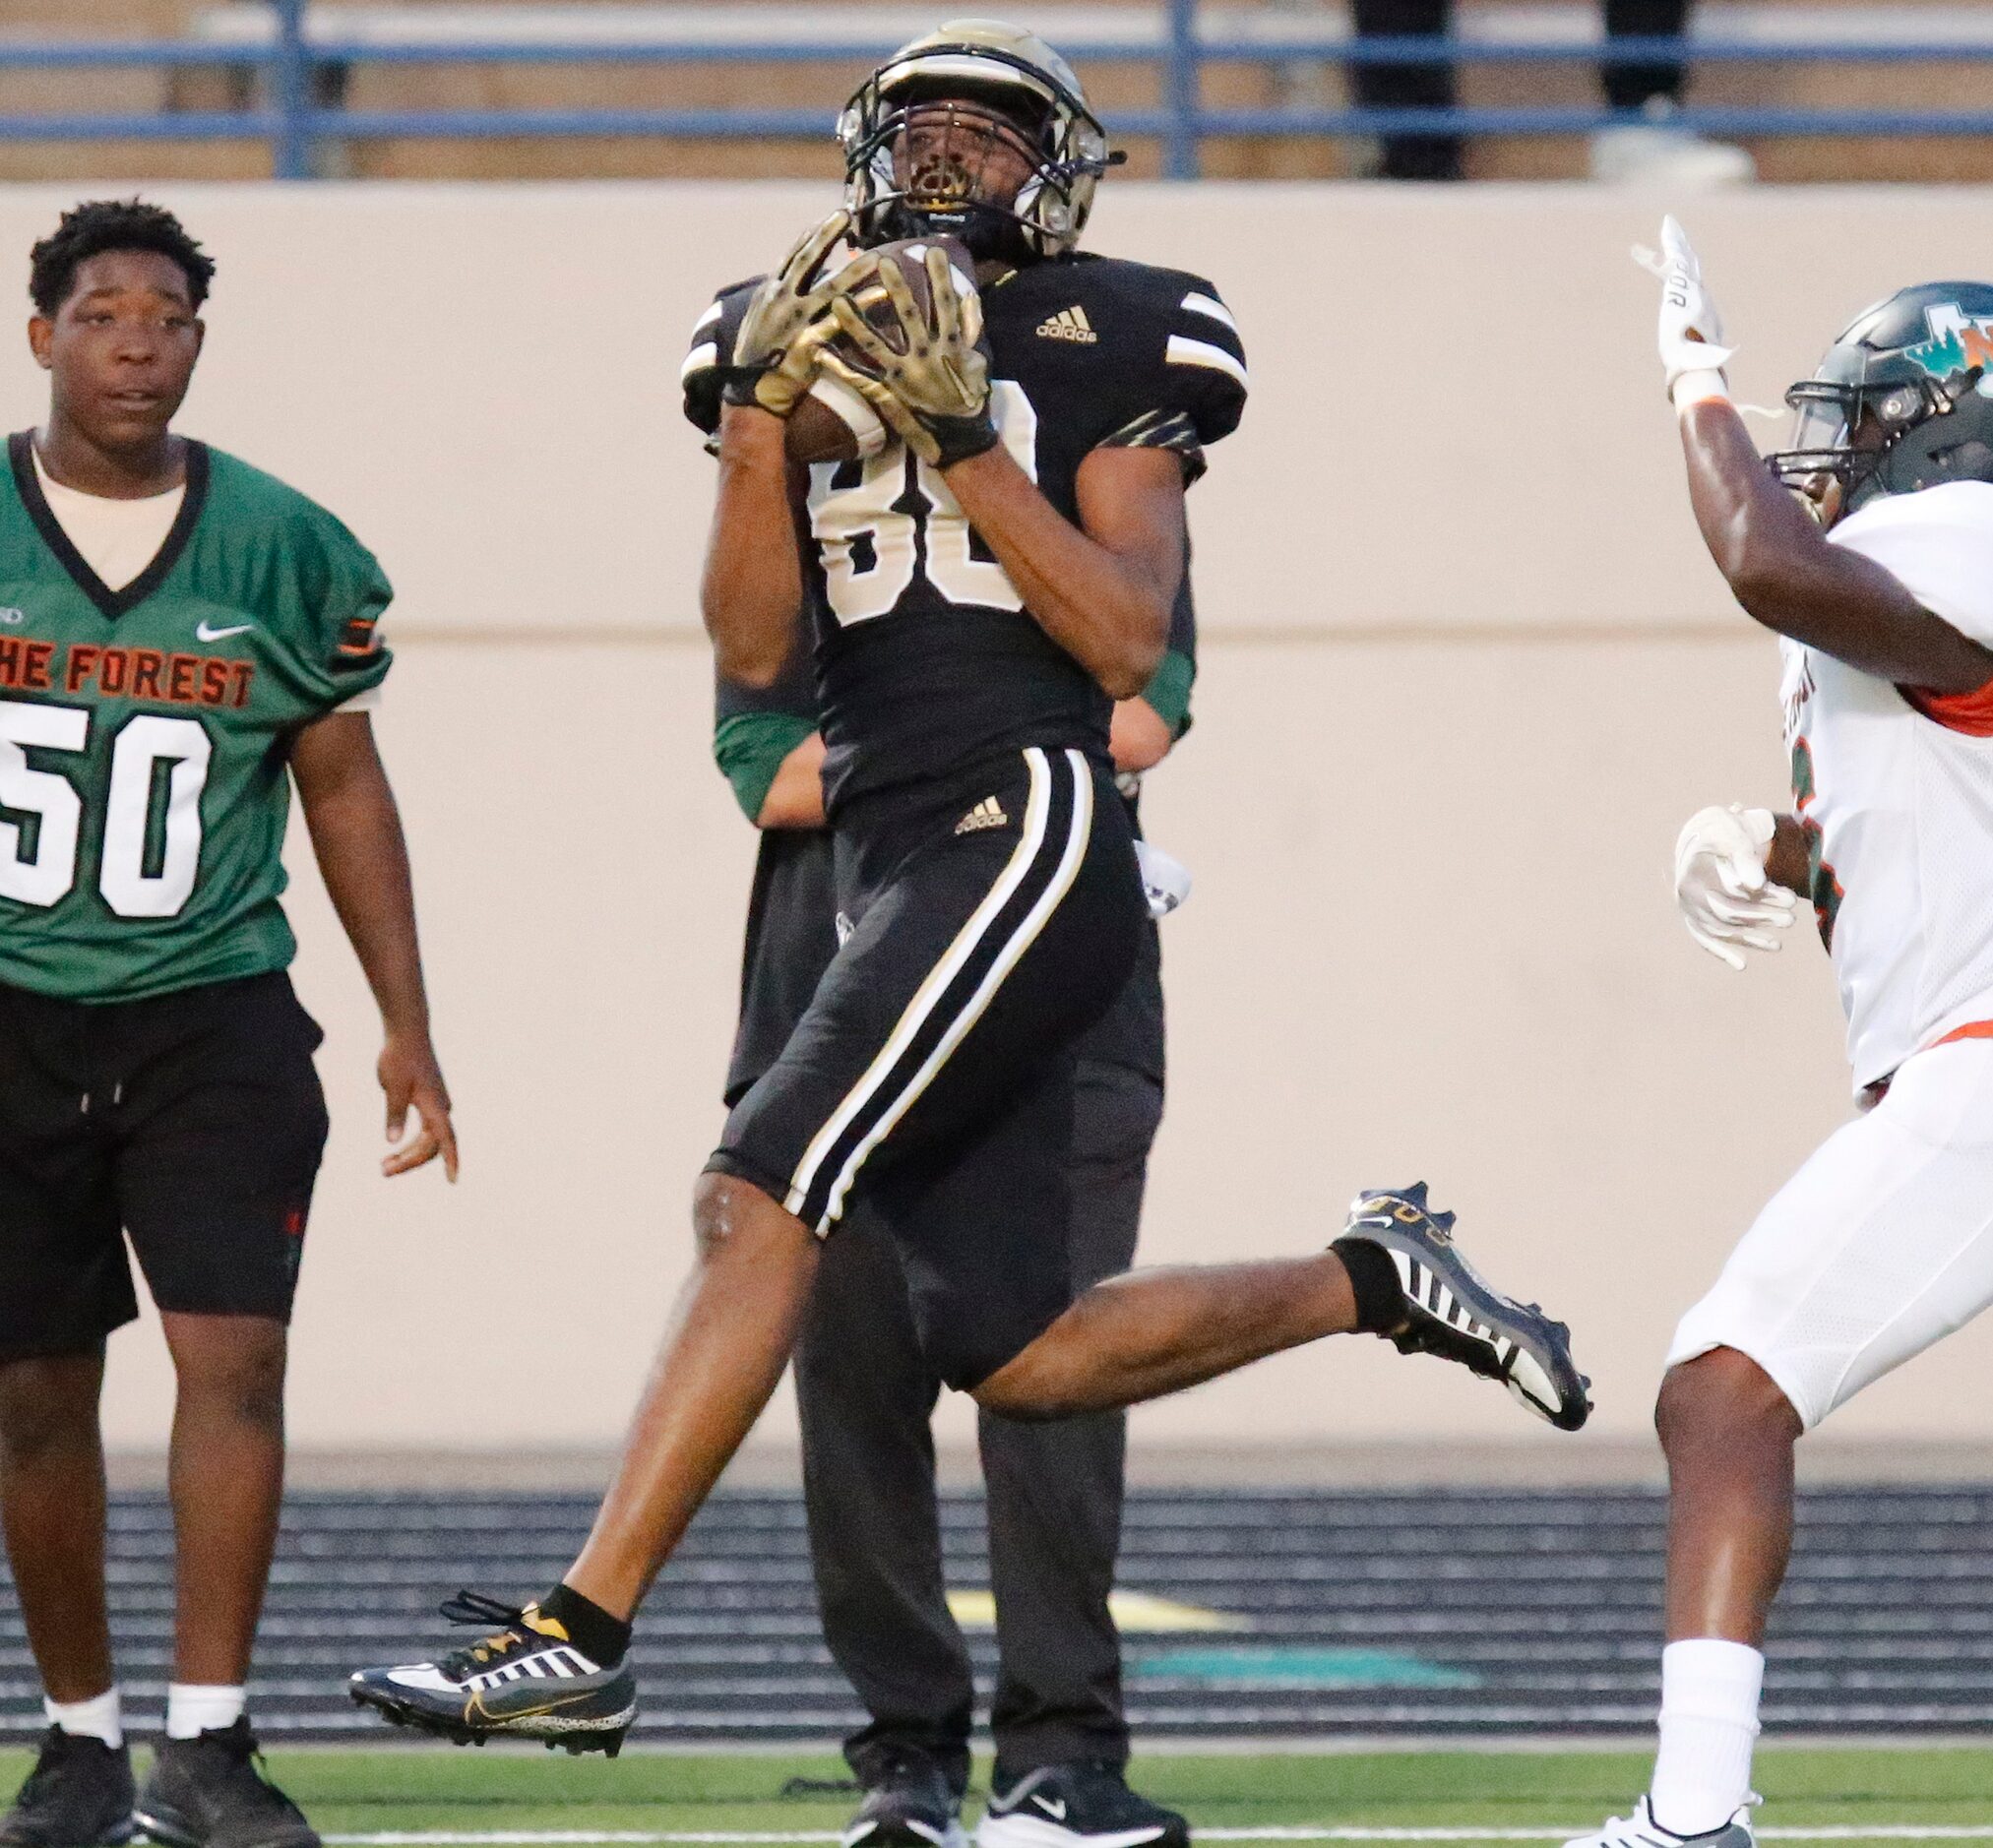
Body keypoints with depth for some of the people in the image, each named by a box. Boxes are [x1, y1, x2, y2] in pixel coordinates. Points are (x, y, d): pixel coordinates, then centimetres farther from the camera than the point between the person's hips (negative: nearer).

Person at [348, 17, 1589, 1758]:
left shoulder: (1099, 342, 2)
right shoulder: (830, 335, 18)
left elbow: (1129, 643, -7)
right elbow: (754, 650, 9)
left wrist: (963, 439, -12)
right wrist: (764, 408, -2)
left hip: (1029, 827, -7)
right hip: (889, 871, 7)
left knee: (754, 1201, -19)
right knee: (1019, 1356, 5)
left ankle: (581, 1635, -22)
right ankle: (1372, 1280, 26)